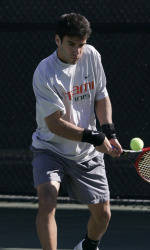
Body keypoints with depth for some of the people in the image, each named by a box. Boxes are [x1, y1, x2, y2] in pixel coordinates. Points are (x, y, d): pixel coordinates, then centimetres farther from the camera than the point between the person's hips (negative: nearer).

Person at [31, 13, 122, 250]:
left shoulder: (91, 56, -4)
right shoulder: (45, 74, -21)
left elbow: (101, 97, 7)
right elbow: (55, 124, -21)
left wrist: (109, 131, -8)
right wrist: (95, 138, -24)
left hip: (87, 154, 5)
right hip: (50, 149, -5)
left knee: (102, 213, 7)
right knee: (47, 202, -27)